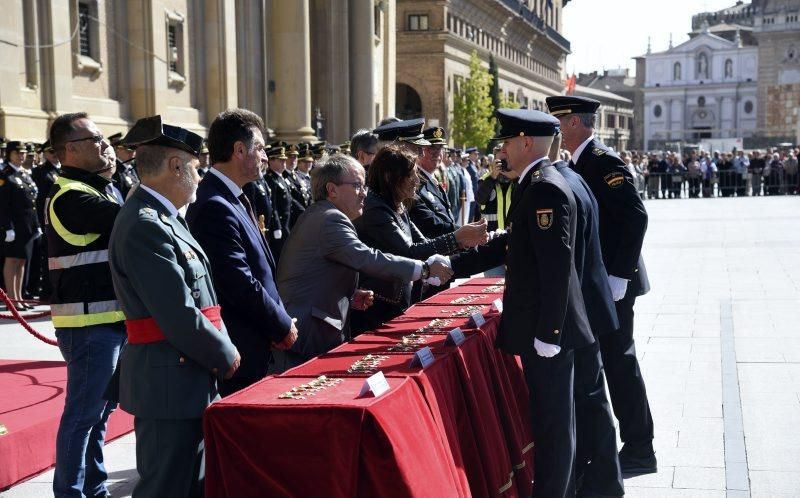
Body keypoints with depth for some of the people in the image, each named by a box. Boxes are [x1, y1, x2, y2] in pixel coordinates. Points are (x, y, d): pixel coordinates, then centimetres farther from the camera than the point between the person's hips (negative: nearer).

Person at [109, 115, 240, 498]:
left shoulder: (162, 219, 13)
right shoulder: (145, 226, -20)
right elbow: (180, 319, -23)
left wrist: (222, 348, 4)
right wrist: (226, 357, -9)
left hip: (190, 379, 10)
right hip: (169, 384, -10)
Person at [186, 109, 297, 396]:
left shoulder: (234, 200, 12)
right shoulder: (215, 207, -20)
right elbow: (241, 286, -22)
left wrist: (280, 318, 7)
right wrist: (283, 326, -10)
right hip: (238, 353, -10)